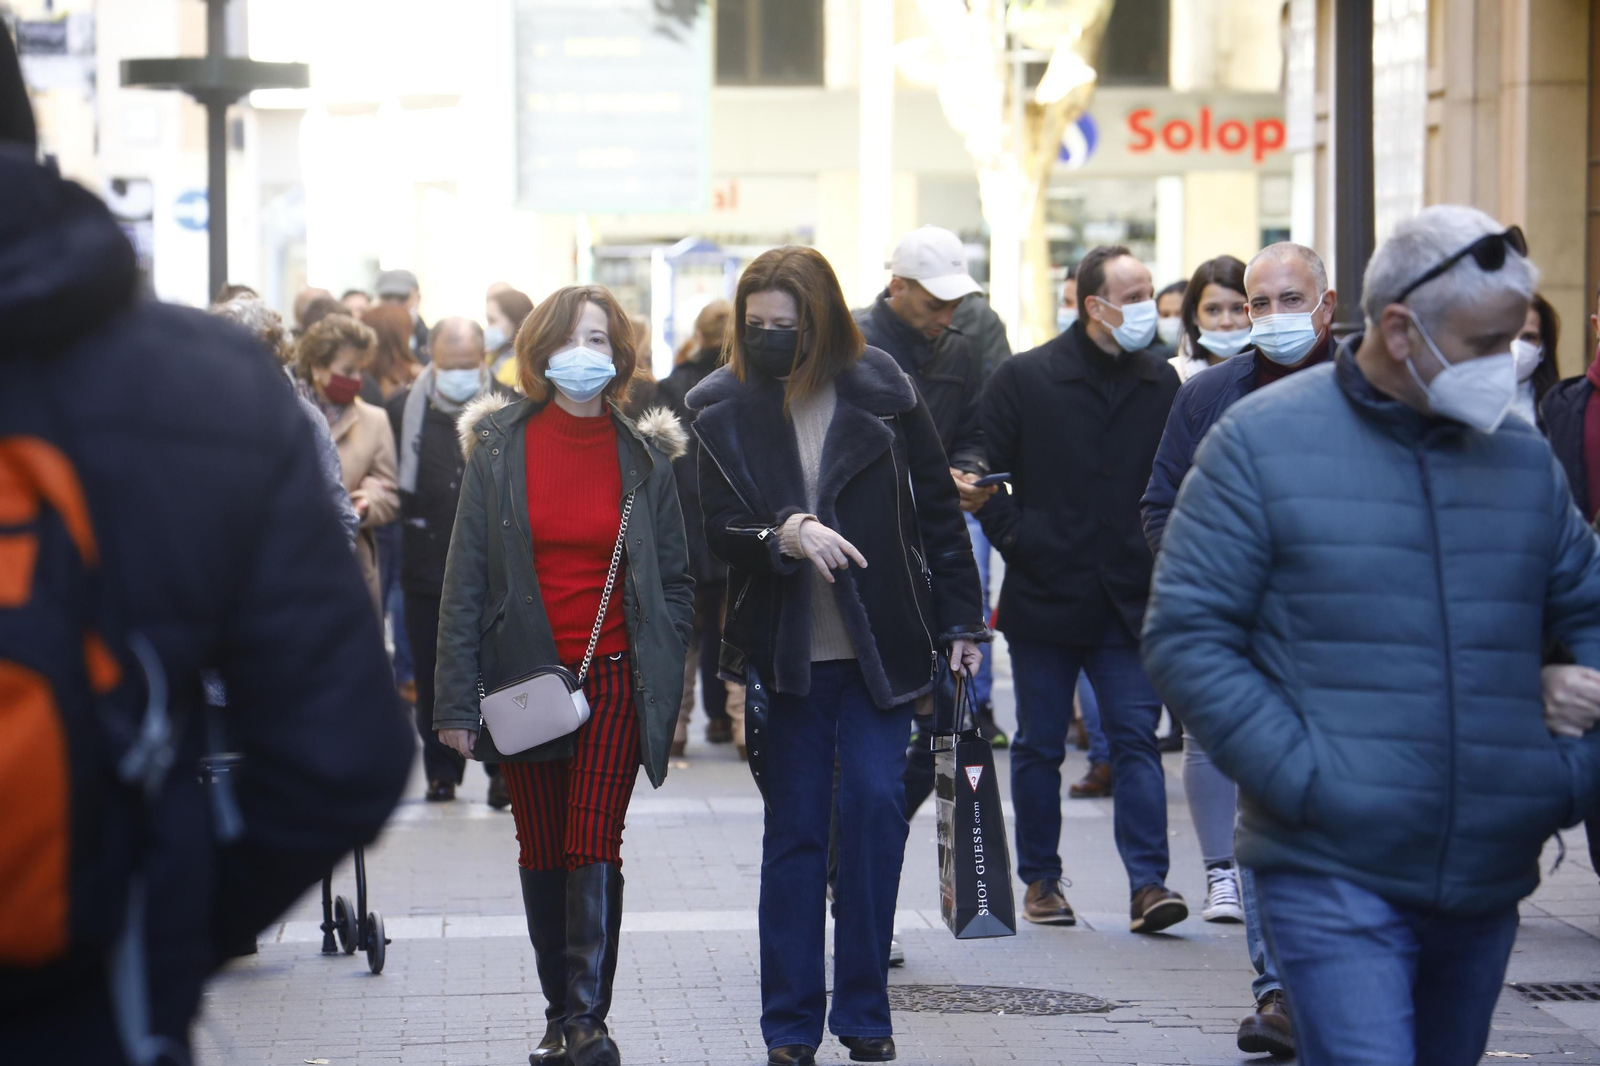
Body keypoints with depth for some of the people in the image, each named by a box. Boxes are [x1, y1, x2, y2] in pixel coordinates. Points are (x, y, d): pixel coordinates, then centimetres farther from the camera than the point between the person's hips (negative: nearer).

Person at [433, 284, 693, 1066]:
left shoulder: (644, 456, 3)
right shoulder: (499, 448, 2)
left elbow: (675, 581, 9)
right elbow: (465, 581, 1)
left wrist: (660, 675, -2)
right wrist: (456, 700, -4)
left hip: (615, 679, -1)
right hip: (526, 680, 1)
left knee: (595, 848, -11)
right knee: (542, 855, 8)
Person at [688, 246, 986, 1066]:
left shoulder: (880, 391, -4)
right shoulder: (725, 408, -1)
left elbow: (937, 509, 4)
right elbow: (718, 532, -5)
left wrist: (959, 623, 4)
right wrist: (784, 536, -26)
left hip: (881, 648, -1)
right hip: (786, 653, 1)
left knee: (875, 802, -9)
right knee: (793, 829, 5)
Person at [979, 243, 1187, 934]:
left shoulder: (1162, 383, 6)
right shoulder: (1023, 379, -2)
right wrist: (1021, 543, -11)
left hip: (1128, 601, 1)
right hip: (1044, 596, -1)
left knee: (1136, 739, -6)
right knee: (1040, 746, 8)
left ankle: (1148, 883, -8)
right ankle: (1041, 879, 20)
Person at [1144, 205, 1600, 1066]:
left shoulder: (1521, 456, 10)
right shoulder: (1262, 443, -3)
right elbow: (1185, 638, -6)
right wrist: (1304, 779, -15)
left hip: (1488, 883, 5)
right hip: (1335, 879, -5)